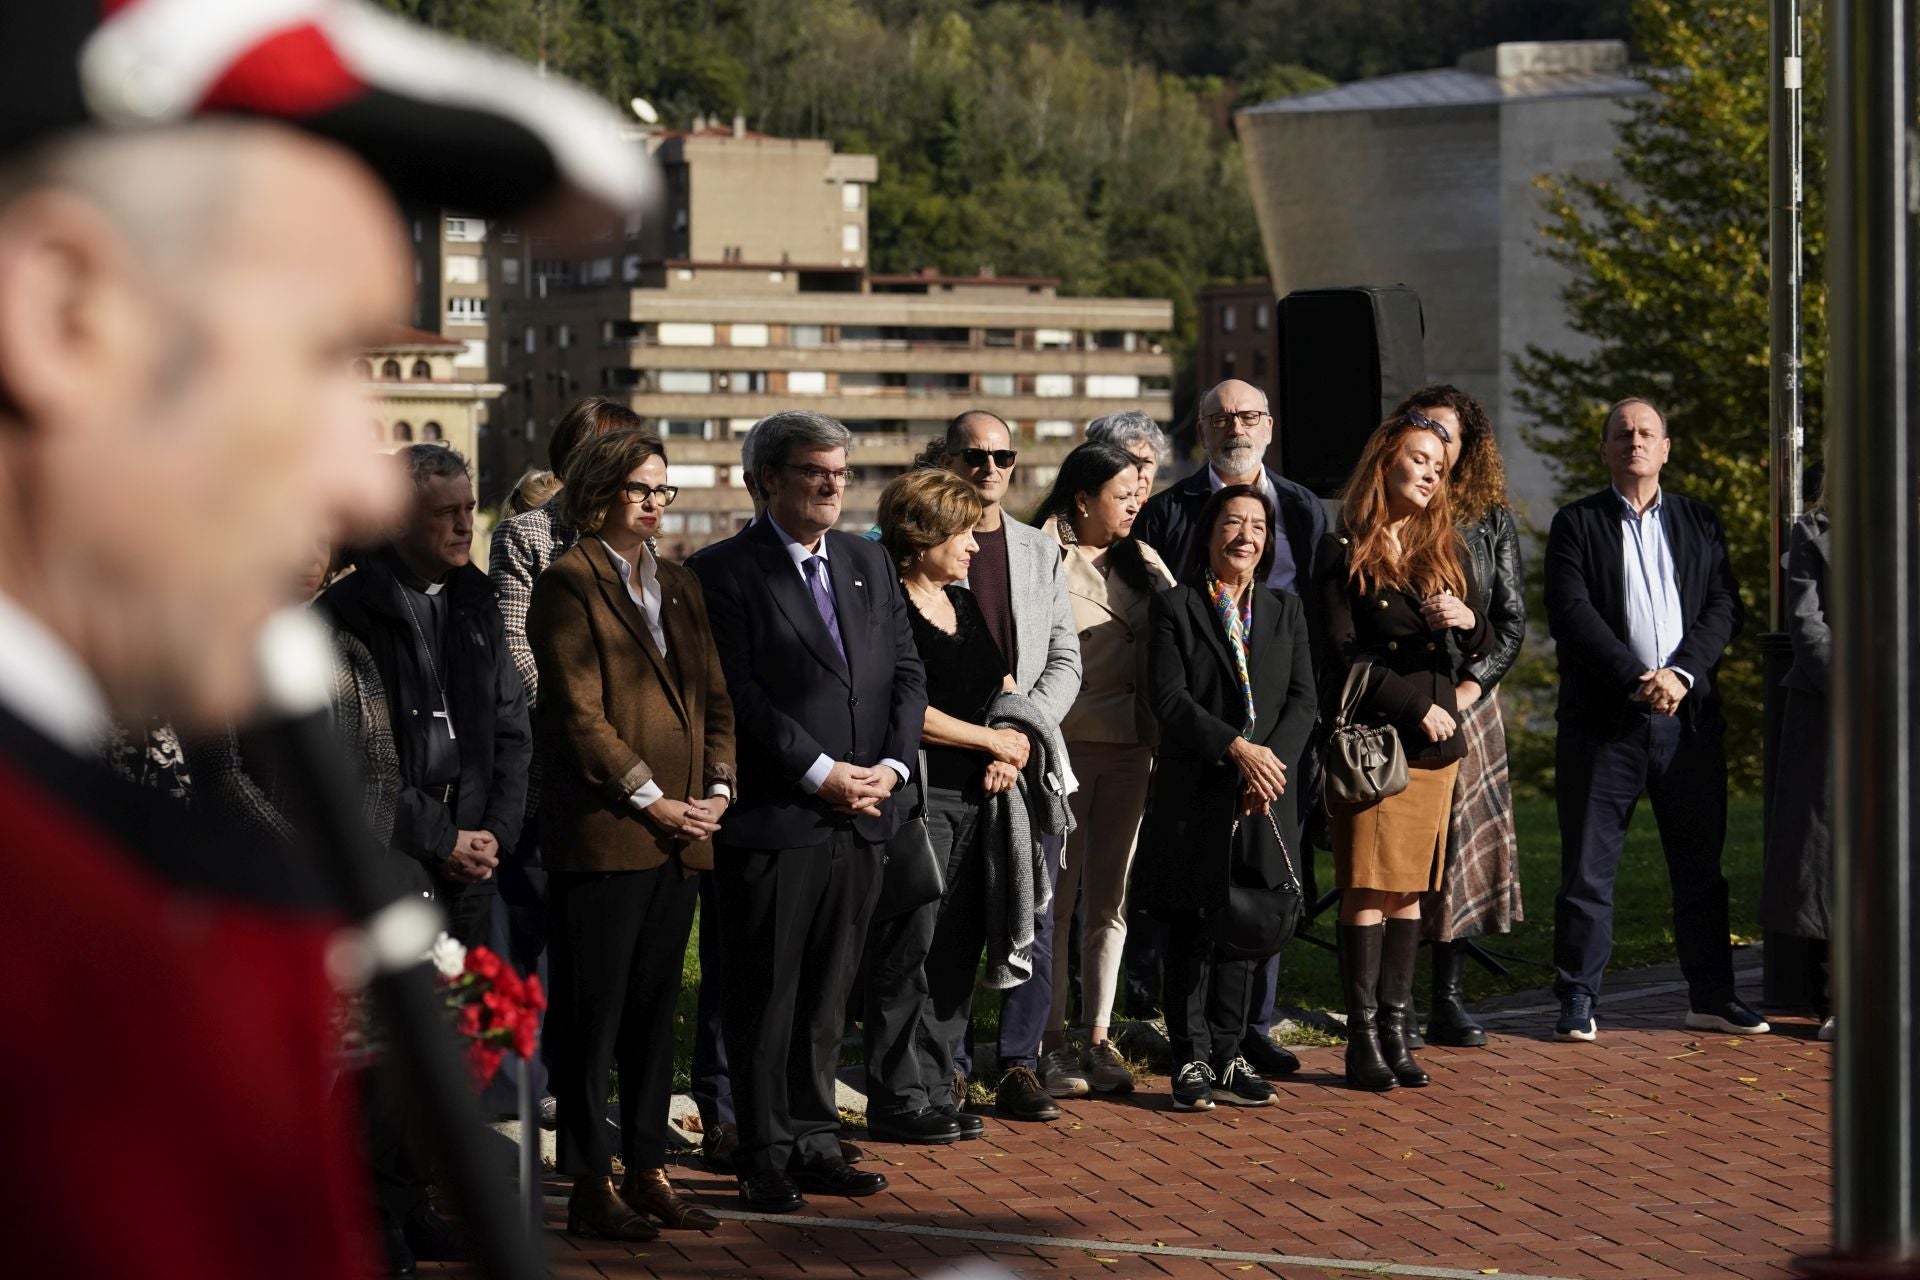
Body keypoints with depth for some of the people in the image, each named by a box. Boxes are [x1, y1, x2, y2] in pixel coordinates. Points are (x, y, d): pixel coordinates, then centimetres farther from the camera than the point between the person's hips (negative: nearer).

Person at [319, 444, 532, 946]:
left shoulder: (477, 602, 15)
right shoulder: (346, 612, -6)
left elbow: (511, 729, 18)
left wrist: (497, 832, 4)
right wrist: (441, 841, -9)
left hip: (470, 867, 6)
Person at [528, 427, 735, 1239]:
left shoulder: (680, 588, 17)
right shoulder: (568, 585, -6)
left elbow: (714, 697, 17)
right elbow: (579, 711, -12)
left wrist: (717, 787, 2)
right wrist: (650, 800, -13)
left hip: (679, 836, 7)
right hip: (602, 831, -7)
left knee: (656, 1012, 11)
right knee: (592, 1016, -2)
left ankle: (648, 1172, 17)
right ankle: (590, 1187, 2)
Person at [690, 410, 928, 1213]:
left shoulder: (868, 563, 15)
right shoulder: (726, 573, -6)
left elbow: (906, 673, 12)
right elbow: (742, 695, -13)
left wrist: (891, 764, -3)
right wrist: (821, 772, -16)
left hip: (860, 817, 6)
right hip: (772, 819, -6)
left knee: (827, 995, 12)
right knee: (764, 998, 1)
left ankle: (813, 1142, 20)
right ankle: (766, 1157, 8)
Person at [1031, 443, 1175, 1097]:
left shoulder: (1140, 561, 12)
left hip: (1130, 747, 6)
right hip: (1062, 742, -6)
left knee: (1109, 898, 9)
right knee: (1056, 899, 0)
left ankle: (1099, 1038, 15)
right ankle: (1052, 1043, 5)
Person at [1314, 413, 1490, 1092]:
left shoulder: (1448, 551, 14)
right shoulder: (1345, 553, -2)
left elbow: (1481, 647, 14)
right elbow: (1343, 655, -7)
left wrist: (1467, 620, -9)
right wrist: (1417, 706, -10)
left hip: (1434, 742, 5)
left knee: (1410, 888, 4)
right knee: (1368, 887, -6)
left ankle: (1396, 1028, 7)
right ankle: (1363, 1036, -4)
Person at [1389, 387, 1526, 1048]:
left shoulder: (1492, 521, 10)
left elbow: (1512, 620, 8)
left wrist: (1472, 684, -7)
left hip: (1467, 703, 3)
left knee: (1462, 846, 3)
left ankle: (1448, 998, 10)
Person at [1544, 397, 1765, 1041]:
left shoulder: (1700, 522, 14)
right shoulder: (1577, 524, 5)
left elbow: (1725, 608, 5)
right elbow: (1571, 615, -7)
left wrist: (1680, 674, -12)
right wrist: (1637, 681, -15)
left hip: (1688, 717, 3)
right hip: (1603, 719, -2)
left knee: (1700, 866, 8)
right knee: (1587, 867, -1)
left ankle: (1712, 995, 16)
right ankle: (1577, 999, 5)